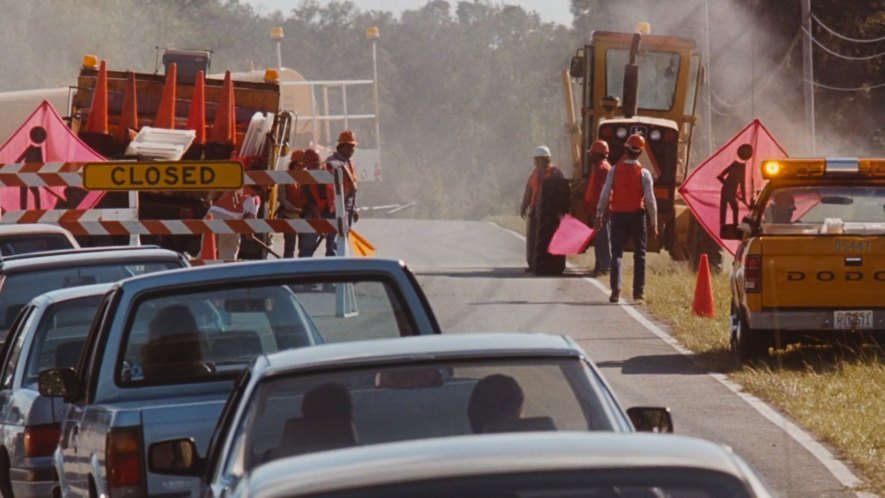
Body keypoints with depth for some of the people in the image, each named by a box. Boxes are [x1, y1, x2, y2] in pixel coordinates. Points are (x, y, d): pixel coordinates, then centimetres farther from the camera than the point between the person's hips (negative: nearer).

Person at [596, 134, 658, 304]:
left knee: (617, 253, 5)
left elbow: (605, 195, -4)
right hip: (637, 215, -1)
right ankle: (639, 292, 3)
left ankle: (615, 290, -10)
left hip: (618, 215, 1)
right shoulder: (644, 174, -6)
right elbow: (650, 200, -8)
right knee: (639, 255, 6)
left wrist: (599, 215, 5)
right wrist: (654, 224, -2)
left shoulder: (615, 170, -3)